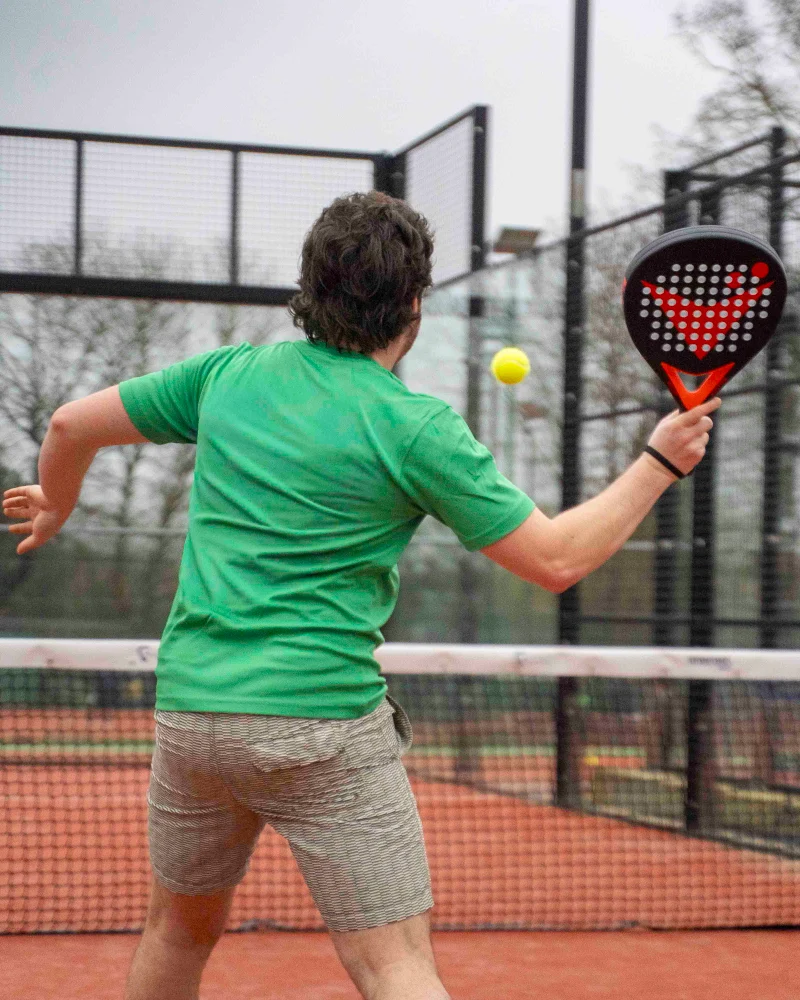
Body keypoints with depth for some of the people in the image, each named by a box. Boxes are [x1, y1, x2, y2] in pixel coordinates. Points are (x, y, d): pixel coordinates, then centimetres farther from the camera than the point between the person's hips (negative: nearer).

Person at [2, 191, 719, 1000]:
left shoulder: (228, 374, 6)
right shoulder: (415, 428, -8)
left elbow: (72, 425, 17)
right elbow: (556, 559, -6)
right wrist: (660, 463, 6)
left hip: (188, 711, 5)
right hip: (321, 723, -5)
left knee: (180, 928, 25)